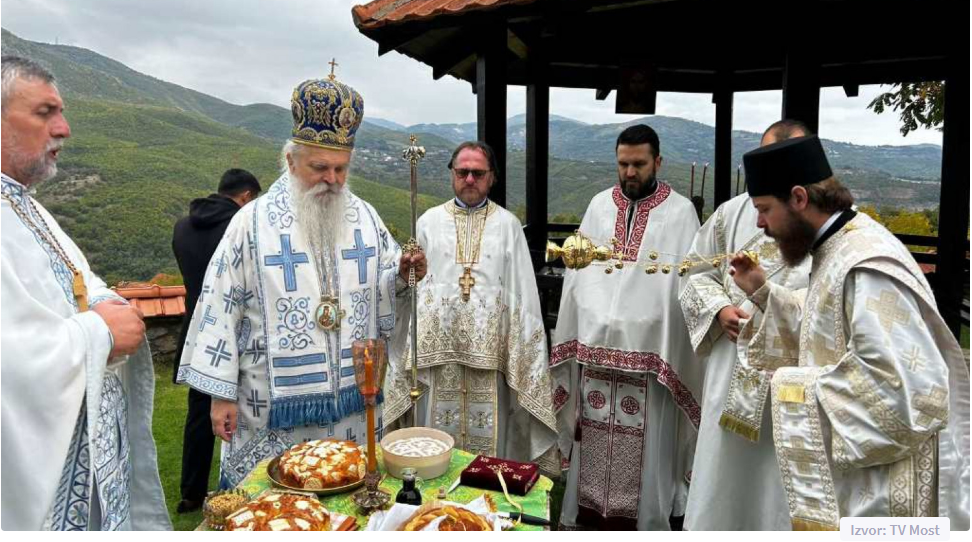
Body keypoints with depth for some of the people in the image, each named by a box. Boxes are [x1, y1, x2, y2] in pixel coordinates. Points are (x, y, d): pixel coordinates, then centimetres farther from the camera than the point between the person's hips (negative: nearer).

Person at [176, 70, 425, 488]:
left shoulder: (364, 217, 4)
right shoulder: (254, 221, -6)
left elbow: (383, 292, 10)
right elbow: (222, 308, -6)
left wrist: (402, 274, -13)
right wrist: (221, 393, -7)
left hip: (353, 403, 3)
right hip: (276, 409, -3)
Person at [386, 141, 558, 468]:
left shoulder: (507, 225, 5)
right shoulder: (430, 221, 8)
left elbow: (522, 292, 2)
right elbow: (411, 283, 10)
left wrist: (522, 352, -2)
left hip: (489, 349, -1)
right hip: (439, 346, 1)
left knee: (487, 434, 6)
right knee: (440, 432, 8)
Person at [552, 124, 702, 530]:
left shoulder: (680, 212, 0)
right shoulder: (600, 205, 10)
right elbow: (578, 272, 10)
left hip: (649, 346, -3)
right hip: (597, 339, 3)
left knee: (643, 441, 3)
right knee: (594, 432, 10)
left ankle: (642, 515, 18)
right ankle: (590, 509, 24)